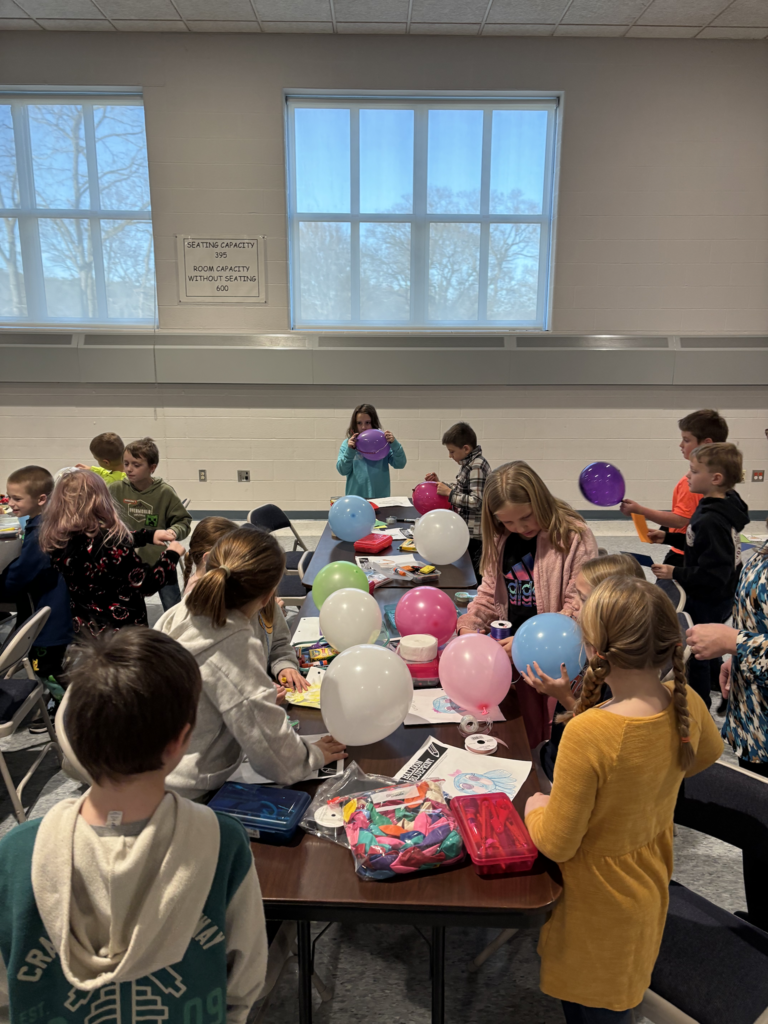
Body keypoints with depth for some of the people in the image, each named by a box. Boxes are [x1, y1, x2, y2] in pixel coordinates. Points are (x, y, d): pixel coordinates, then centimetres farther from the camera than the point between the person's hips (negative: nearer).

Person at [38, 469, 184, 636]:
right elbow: (146, 585, -19)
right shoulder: (110, 544, -28)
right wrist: (172, 555, -5)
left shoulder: (56, 542, -6)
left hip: (82, 628, 7)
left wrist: (148, 535, 14)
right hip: (123, 631, -7)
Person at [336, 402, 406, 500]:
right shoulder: (348, 443, 4)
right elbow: (342, 470, -3)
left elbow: (400, 464, -5)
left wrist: (394, 444, -19)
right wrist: (350, 451, -16)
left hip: (381, 496, 0)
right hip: (355, 497, 0)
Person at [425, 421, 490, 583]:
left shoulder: (477, 467, -20)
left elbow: (476, 502, -26)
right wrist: (439, 483, 9)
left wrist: (449, 492, -20)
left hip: (475, 535, -10)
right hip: (466, 531, 10)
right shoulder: (467, 464, 9)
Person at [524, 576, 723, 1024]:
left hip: (602, 907, -6)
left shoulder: (588, 734, -39)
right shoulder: (687, 704, -18)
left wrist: (536, 809, -6)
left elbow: (557, 844, -26)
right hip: (651, 885, 6)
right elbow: (709, 752, 8)